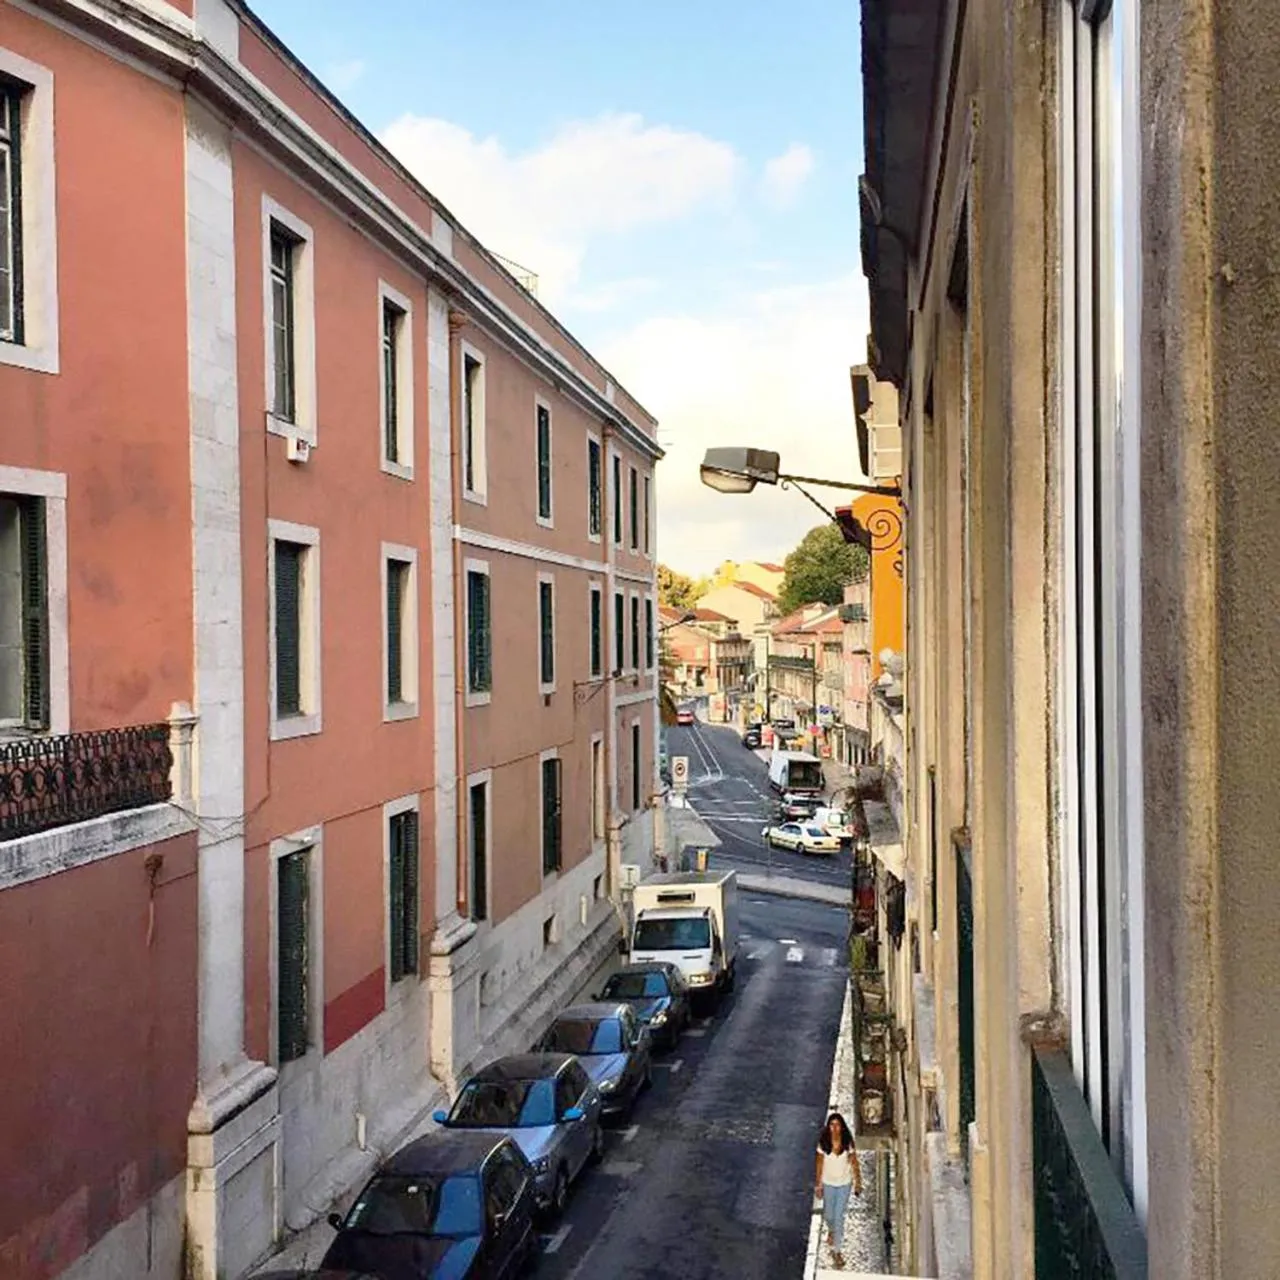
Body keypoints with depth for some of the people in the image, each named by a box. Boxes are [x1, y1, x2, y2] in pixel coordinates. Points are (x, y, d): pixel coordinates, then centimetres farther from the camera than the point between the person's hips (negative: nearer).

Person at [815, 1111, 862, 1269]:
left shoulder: (848, 1143, -15)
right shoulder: (823, 1143, -15)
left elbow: (854, 1163, -3)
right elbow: (819, 1164, -6)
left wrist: (858, 1182, 1)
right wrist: (818, 1185, -2)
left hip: (844, 1184, -1)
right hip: (828, 1183, 1)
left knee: (839, 1217, 1)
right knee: (829, 1214, 17)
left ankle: (836, 1251, 14)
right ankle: (831, 1231, 53)